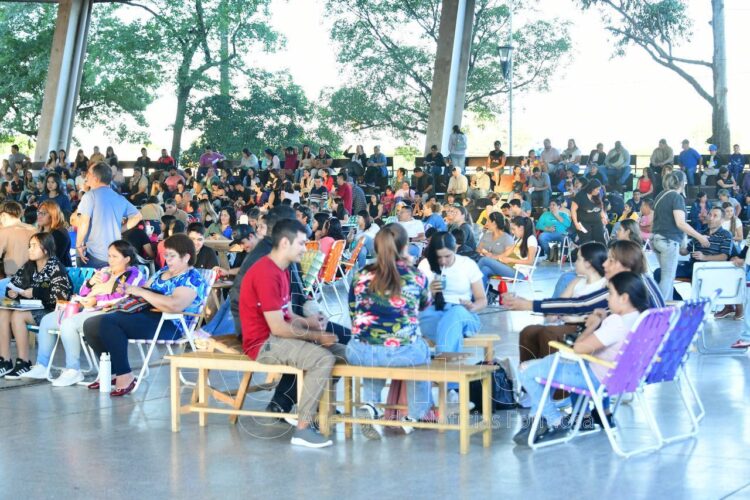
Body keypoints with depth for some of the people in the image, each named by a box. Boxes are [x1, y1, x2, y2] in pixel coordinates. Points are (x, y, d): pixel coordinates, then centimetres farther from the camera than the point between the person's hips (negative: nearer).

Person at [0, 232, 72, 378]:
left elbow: (61, 296, -21)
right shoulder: (28, 266, 11)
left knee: (17, 316, -28)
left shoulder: (56, 268, -10)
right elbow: (12, 283, 12)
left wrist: (35, 293, -20)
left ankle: (24, 363, -20)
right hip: (32, 308, 7)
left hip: (50, 312, -7)